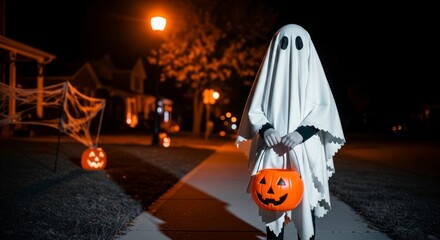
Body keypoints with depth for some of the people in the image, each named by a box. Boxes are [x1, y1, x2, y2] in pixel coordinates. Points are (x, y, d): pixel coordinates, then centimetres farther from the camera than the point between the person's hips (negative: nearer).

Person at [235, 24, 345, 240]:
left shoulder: (312, 70, 10)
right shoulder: (271, 69, 13)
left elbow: (323, 107, 0)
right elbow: (254, 109, 8)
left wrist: (302, 132, -17)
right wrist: (265, 129, -14)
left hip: (305, 150, -1)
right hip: (273, 150, 1)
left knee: (305, 204, -5)